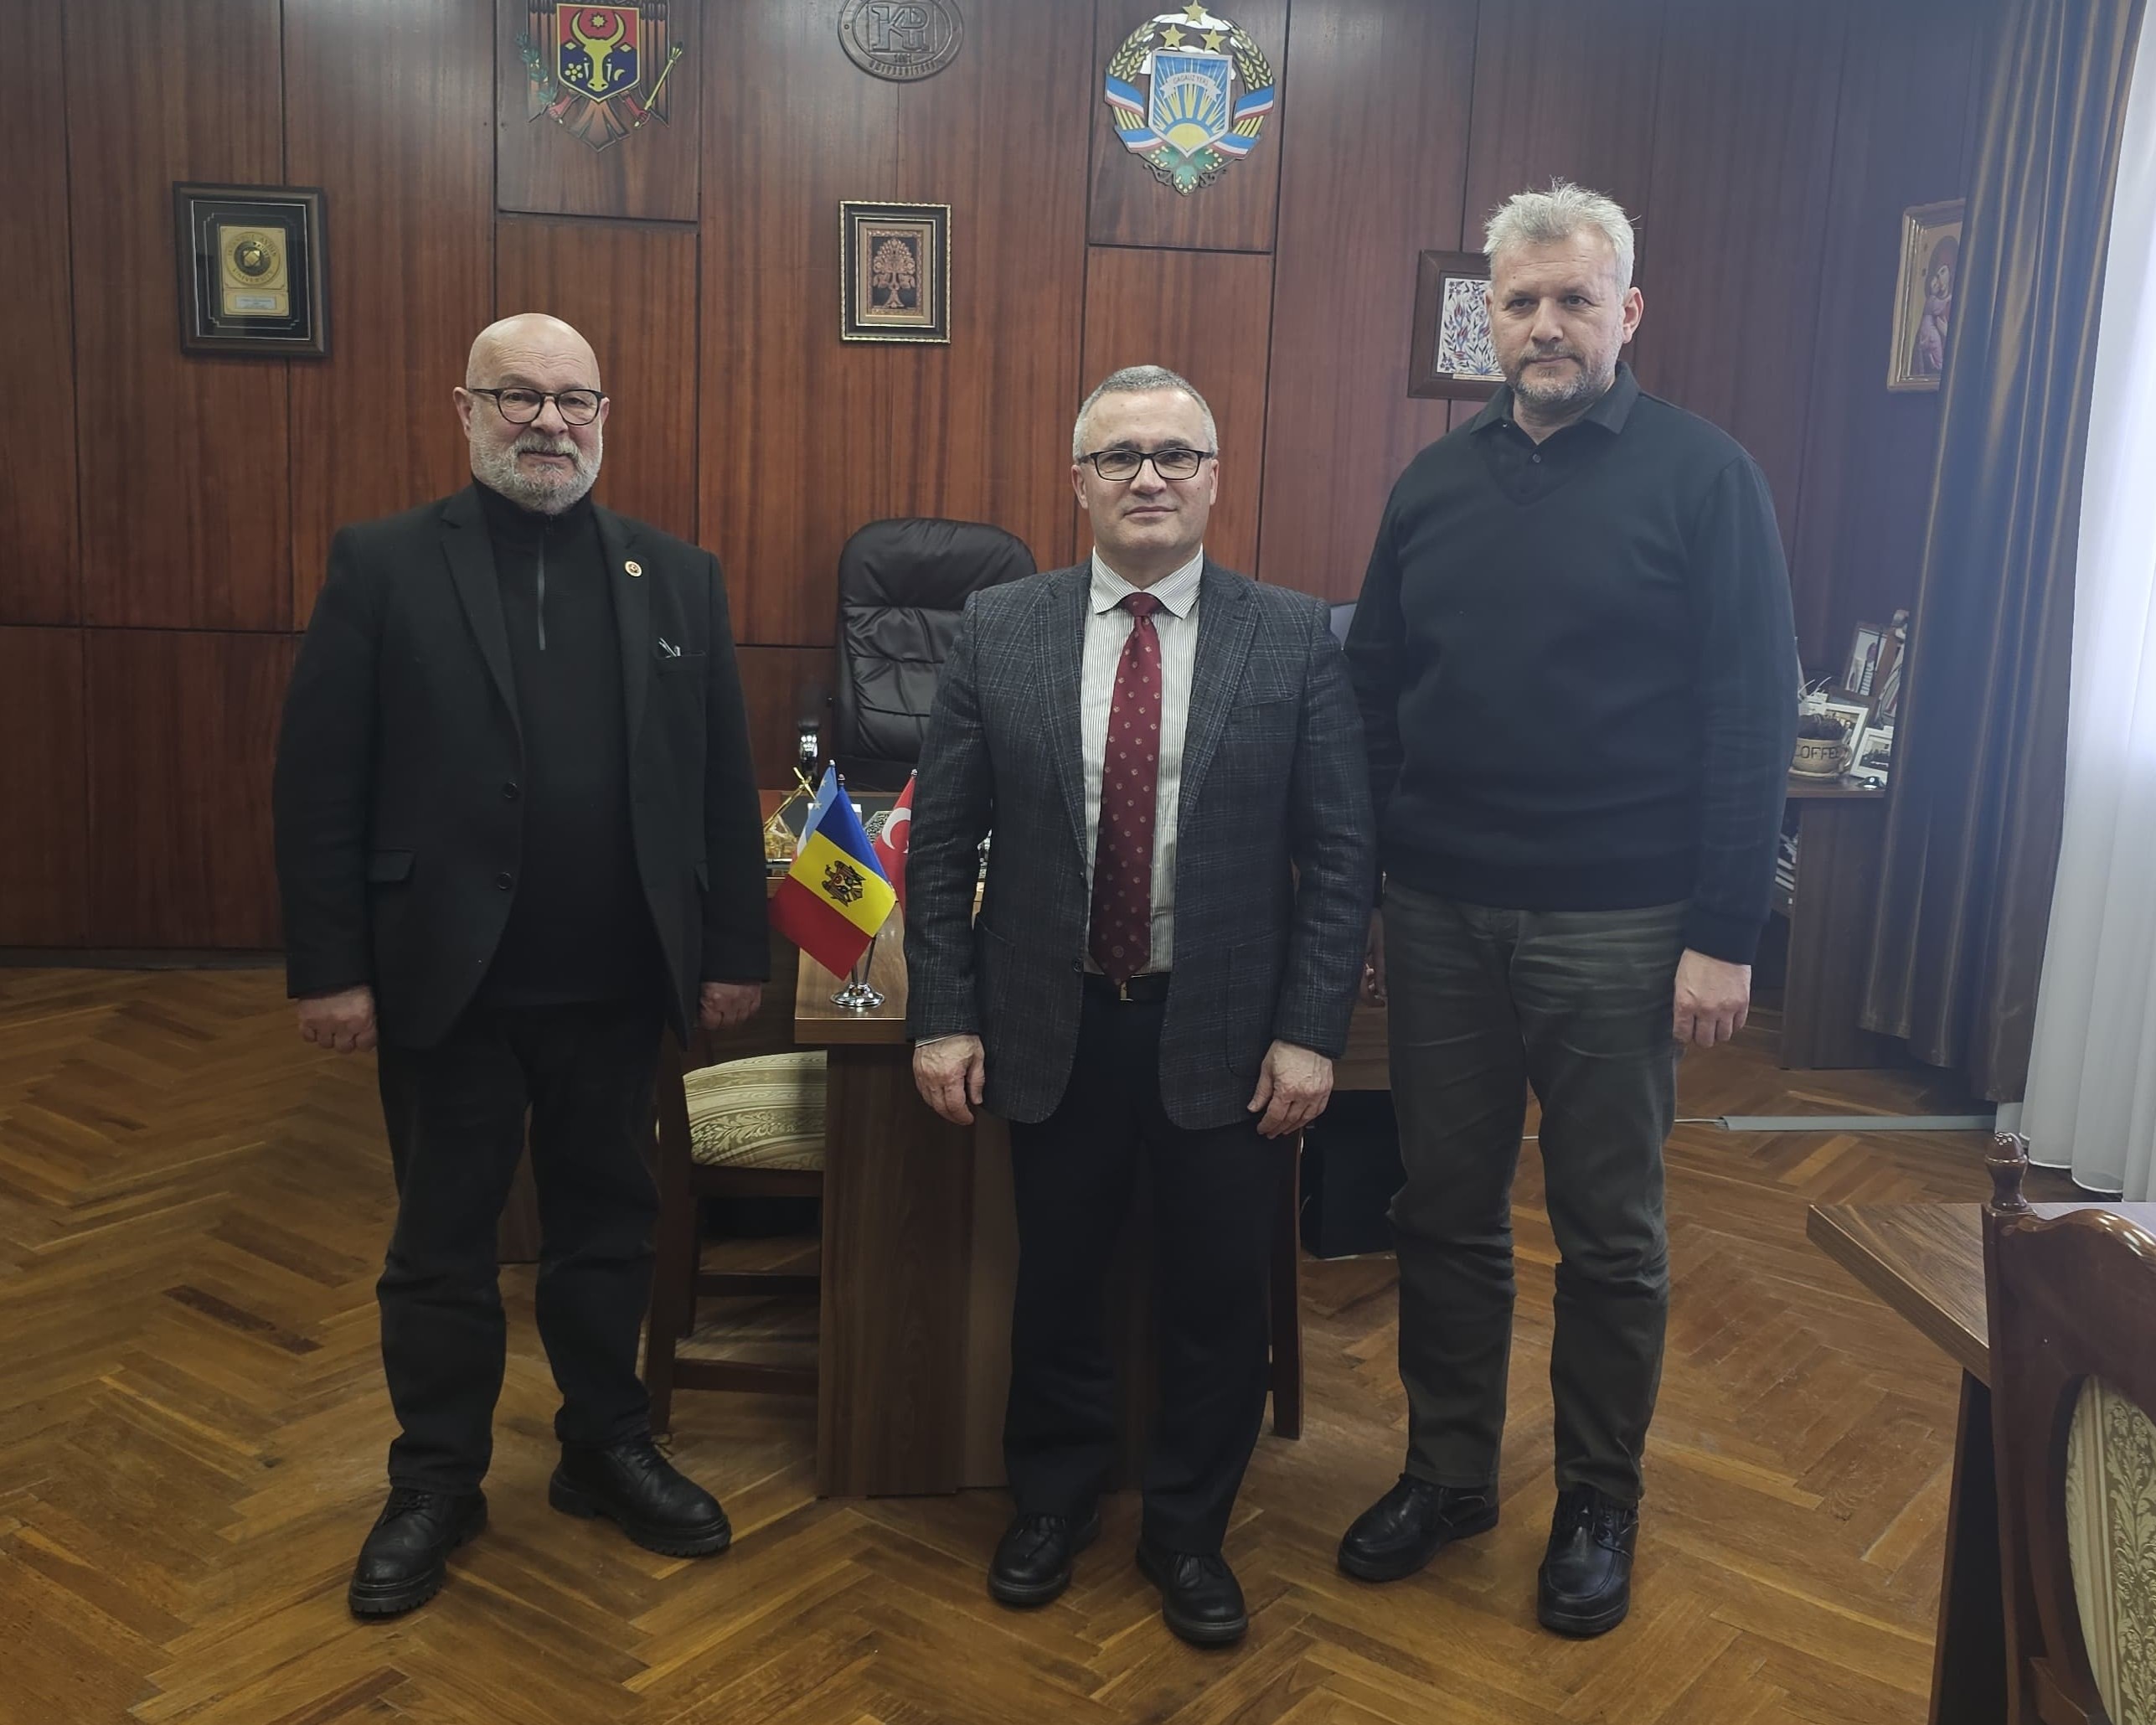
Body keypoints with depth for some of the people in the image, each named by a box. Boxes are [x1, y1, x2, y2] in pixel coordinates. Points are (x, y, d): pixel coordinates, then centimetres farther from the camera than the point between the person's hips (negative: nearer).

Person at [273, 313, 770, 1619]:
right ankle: (438, 1484, 29)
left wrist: (736, 950, 2)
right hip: (448, 982, -2)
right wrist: (330, 968, -9)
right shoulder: (383, 566, -3)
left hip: (619, 985, 2)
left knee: (608, 1224, 15)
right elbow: (319, 784, -5)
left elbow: (725, 783, 5)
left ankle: (608, 1449, 34)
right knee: (443, 1241, 12)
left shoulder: (678, 578, 5)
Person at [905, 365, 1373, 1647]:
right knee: (1057, 1284, 17)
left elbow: (1340, 853, -4)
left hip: (1226, 1037, -1)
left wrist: (1310, 1032, -9)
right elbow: (941, 840, 1)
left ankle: (1191, 1531, 36)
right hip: (1052, 1027, 1)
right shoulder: (1001, 631, -1)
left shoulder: (1295, 640, -5)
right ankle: (1054, 1502, 41)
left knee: (1218, 1300, 12)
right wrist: (944, 1017, -3)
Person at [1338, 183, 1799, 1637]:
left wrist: (1724, 935, -12)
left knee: (1611, 1233, 9)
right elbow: (1373, 693, 12)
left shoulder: (1704, 477, -4)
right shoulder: (1436, 482, 9)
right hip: (1439, 913, 4)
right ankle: (1449, 1470, 30)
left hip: (1616, 923, -4)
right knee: (1446, 1210, 12)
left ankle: (1600, 1502, 27)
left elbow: (1754, 713, -8)